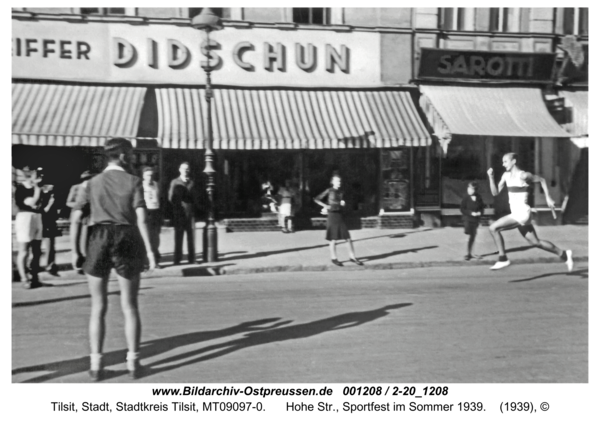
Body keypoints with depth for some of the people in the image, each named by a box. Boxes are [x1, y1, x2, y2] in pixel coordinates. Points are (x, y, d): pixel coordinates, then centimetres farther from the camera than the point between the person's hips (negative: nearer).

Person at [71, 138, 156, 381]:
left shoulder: (92, 184, 7)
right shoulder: (133, 182, 0)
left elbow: (76, 218, 2)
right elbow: (141, 218, -9)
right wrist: (149, 250, -9)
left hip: (99, 240, 1)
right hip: (127, 242, -1)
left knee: (98, 307, 10)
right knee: (130, 306, 10)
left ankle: (96, 364, 9)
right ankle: (133, 363, 13)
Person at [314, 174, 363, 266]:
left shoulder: (341, 193, 13)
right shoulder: (329, 191, -1)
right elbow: (316, 199, -1)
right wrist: (325, 206, -10)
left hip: (340, 215, 5)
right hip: (332, 216, -5)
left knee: (348, 238, 1)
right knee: (333, 239, 1)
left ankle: (352, 257, 9)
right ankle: (334, 258, 14)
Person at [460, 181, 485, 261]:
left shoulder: (479, 198, 1)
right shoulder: (466, 198, -10)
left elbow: (482, 207, 9)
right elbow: (462, 209, -9)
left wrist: (480, 212, -11)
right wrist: (471, 213, -19)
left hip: (476, 219, 4)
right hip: (468, 219, -4)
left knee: (473, 236, 10)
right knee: (470, 236, -8)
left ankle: (471, 253, 22)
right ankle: (468, 253, 4)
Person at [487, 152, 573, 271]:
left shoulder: (523, 175, -11)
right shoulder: (506, 175, 10)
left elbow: (542, 180, 1)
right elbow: (495, 192, 7)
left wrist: (548, 198, 0)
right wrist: (491, 177, -5)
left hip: (522, 213, -8)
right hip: (516, 214, 8)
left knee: (493, 228, -17)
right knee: (535, 242, 15)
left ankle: (503, 259, -11)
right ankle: (564, 254, 28)